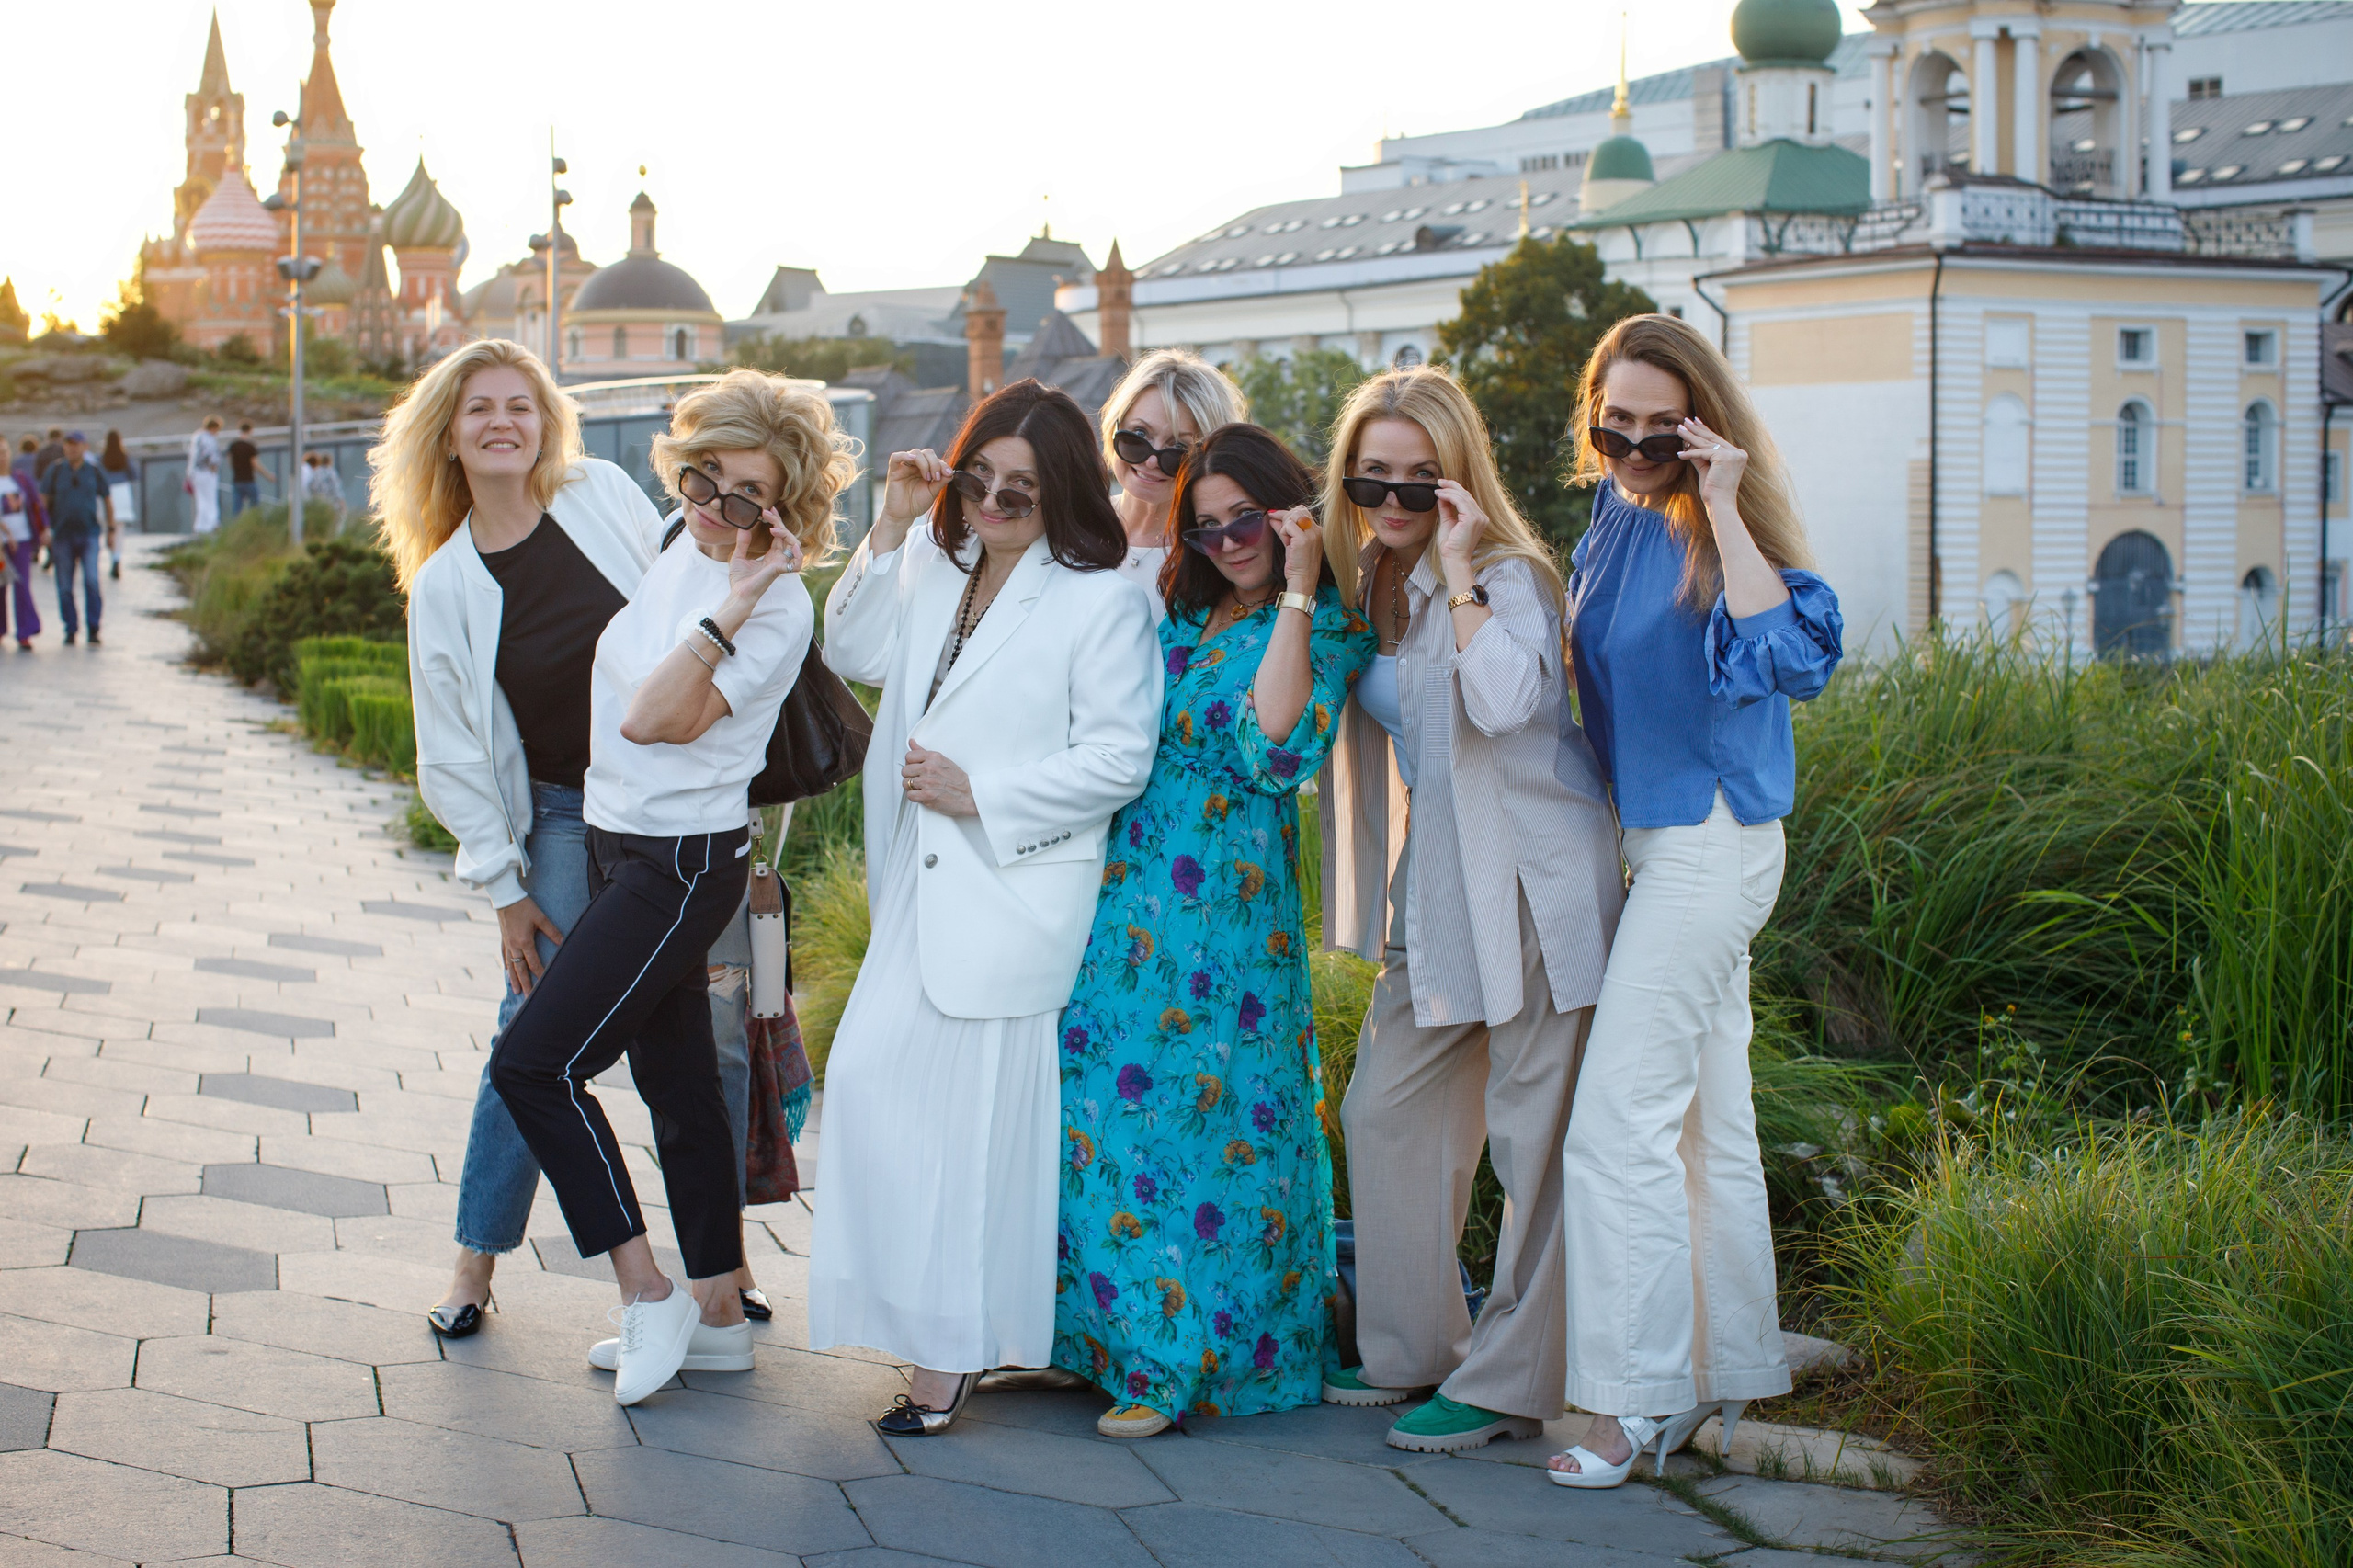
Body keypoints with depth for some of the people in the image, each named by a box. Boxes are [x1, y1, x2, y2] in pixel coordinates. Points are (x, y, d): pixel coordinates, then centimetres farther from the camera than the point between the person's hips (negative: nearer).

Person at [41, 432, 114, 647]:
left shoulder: (95, 471, 4)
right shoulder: (55, 470, 4)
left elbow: (107, 500, 14)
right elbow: (43, 500, 5)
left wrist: (111, 529, 15)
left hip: (89, 533, -1)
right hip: (62, 534, 1)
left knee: (91, 581, -14)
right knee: (65, 587, 3)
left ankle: (93, 629, -9)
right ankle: (70, 630, 13)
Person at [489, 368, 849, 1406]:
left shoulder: (778, 607, -17)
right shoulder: (673, 556, 6)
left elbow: (655, 718, -25)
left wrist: (736, 604, -30)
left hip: (685, 862, -8)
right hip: (618, 845, 8)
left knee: (536, 1062, -11)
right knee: (676, 1083, 13)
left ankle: (646, 1293, -2)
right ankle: (719, 1309, 24)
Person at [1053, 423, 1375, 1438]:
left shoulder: (1325, 627, -1)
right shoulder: (1175, 616, 16)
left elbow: (1276, 748, -18)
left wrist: (1296, 596, -16)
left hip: (1228, 907, -6)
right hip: (1122, 889, 6)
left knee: (1205, 1114, -4)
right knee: (1097, 1109, 7)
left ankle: (1176, 1357, 5)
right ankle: (1113, 1325, 19)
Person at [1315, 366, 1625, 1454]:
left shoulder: (1508, 576, -13)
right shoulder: (1363, 582, 9)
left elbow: (1504, 701, -30)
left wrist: (1458, 570, -27)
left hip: (1528, 884, -8)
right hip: (1433, 889, 8)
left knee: (1531, 1137, -1)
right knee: (1384, 1113, 13)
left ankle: (1509, 1384, 7)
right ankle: (1413, 1346, 27)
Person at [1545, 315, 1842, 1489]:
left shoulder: (1713, 530, -14)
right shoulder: (1611, 521, 8)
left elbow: (1789, 656, -31)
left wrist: (1724, 509, -28)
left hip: (1710, 846, -9)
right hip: (1655, 840, 9)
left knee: (1620, 1123, -9)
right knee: (1710, 1120, 14)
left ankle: (1640, 1401, -2)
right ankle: (1730, 1372, 24)